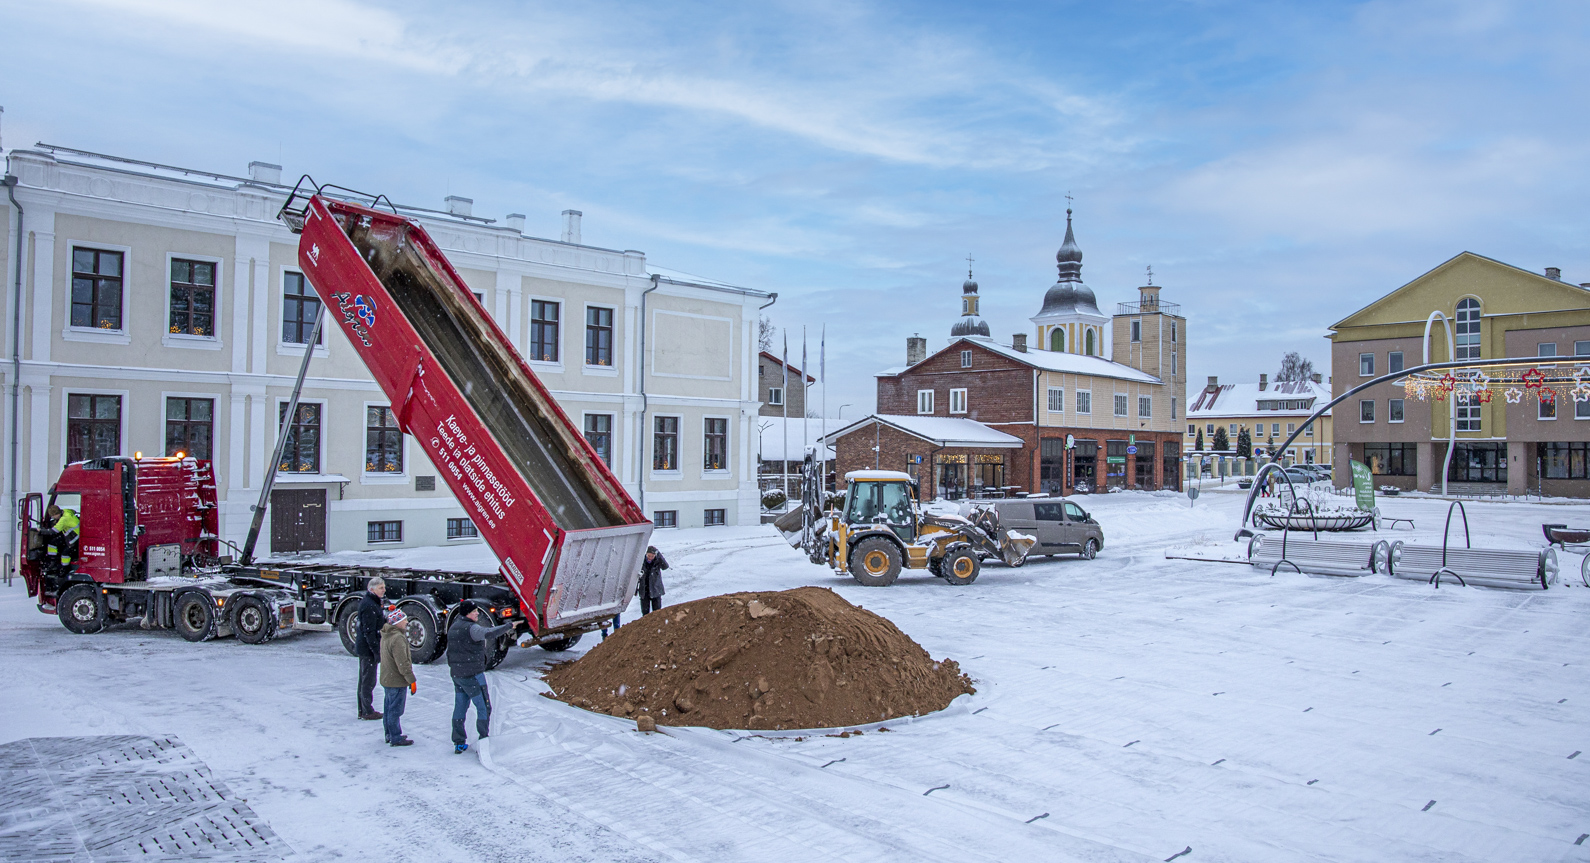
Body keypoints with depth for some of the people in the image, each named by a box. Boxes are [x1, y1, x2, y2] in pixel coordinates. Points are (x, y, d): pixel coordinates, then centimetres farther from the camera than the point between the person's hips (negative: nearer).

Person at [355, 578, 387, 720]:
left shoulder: (371, 603, 10)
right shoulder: (369, 606, -21)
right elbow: (369, 632, -23)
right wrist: (377, 651, -22)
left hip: (363, 648, 10)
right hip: (368, 649, -10)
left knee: (364, 680, 17)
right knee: (368, 680, 0)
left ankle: (363, 710, 26)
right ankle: (367, 712, 9)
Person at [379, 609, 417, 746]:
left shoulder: (386, 635, 7)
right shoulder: (397, 639, -24)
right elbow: (402, 664, -24)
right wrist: (412, 680, -19)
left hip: (387, 679, 10)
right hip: (397, 682, -10)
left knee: (389, 708, 19)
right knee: (395, 710, -1)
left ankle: (389, 734, 30)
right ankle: (395, 738, 7)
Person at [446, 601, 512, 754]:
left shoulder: (454, 627, 11)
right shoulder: (470, 628, -20)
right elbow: (488, 634, -35)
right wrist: (509, 626, -30)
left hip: (456, 673, 9)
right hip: (472, 674, -9)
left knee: (460, 707, 14)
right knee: (484, 707, 0)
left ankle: (458, 743, 19)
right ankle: (483, 740, 1)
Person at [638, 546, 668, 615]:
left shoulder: (657, 561, -8)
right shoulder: (641, 561, -5)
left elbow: (665, 566, -27)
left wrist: (659, 555, -34)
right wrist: (635, 588, 5)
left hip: (655, 590, -1)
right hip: (644, 591, 1)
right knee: (645, 611, 5)